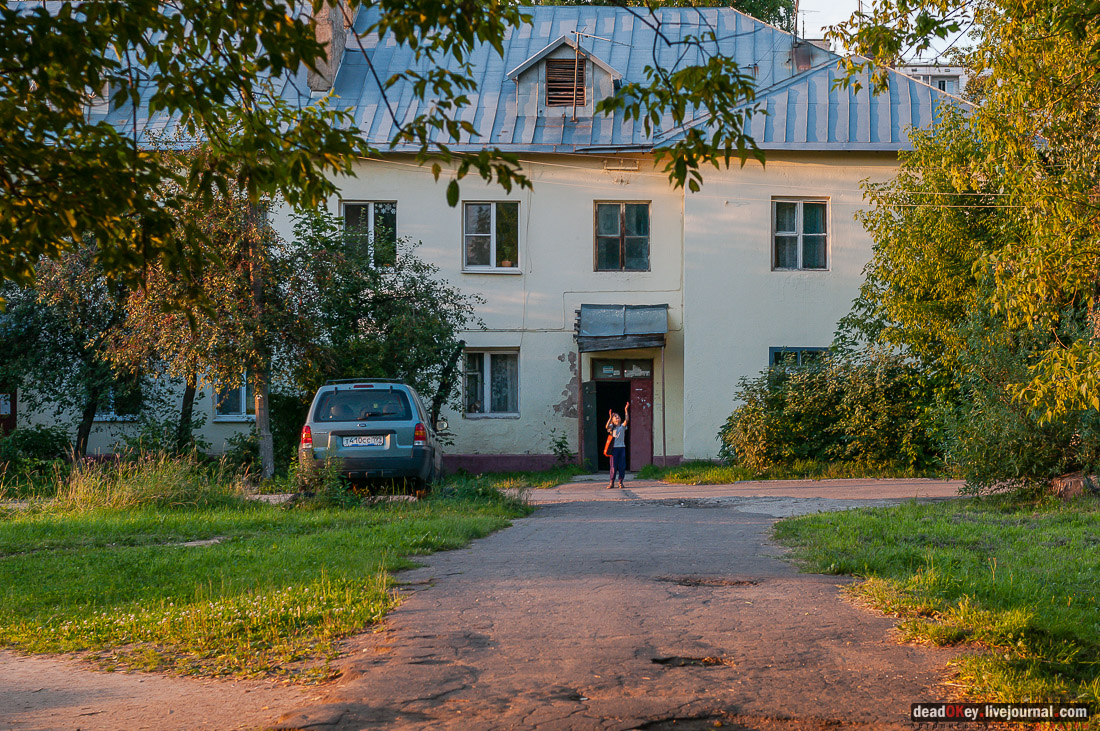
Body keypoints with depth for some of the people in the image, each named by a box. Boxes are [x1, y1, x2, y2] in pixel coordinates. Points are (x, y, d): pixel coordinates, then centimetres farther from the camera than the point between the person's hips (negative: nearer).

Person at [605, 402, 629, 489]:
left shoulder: (622, 426, 9)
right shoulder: (611, 427, 5)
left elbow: (627, 420, -7)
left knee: (622, 466, 1)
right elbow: (607, 427, -17)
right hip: (614, 448, -2)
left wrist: (626, 410, -15)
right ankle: (611, 483, 5)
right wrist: (610, 417, -27)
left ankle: (620, 482, 9)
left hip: (622, 447, 2)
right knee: (613, 466, -1)